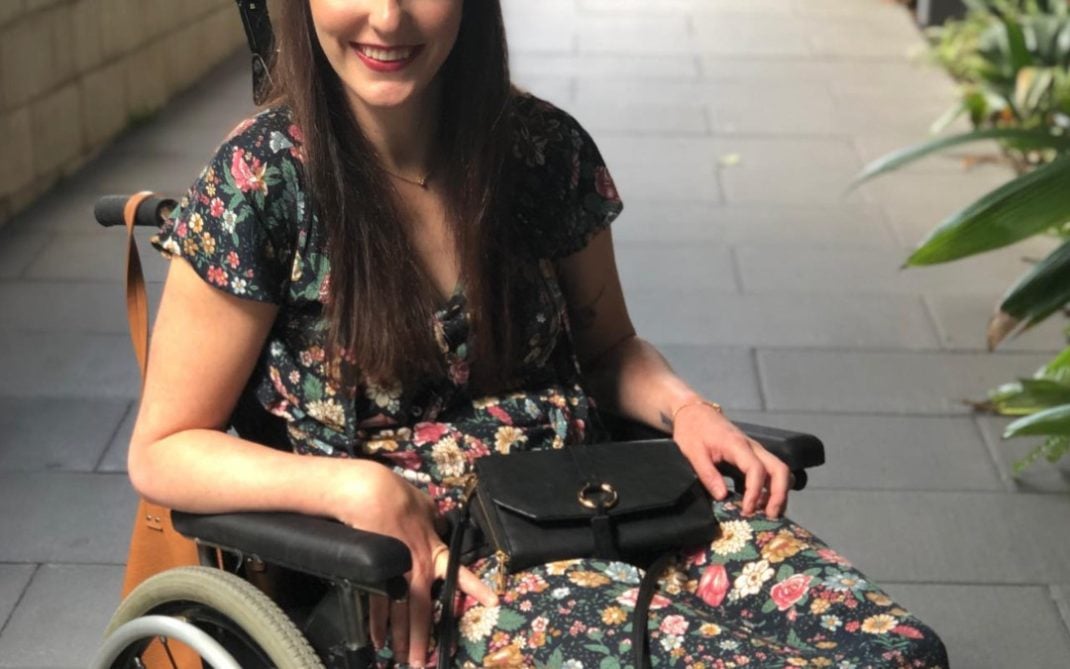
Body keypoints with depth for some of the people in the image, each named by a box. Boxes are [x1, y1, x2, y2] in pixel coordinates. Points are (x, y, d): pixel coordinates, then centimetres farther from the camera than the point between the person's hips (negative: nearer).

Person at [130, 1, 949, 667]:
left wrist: (684, 407, -4)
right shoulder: (262, 182, -8)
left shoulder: (544, 148, 3)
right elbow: (165, 452, -3)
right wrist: (362, 489, -19)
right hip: (415, 555, -4)